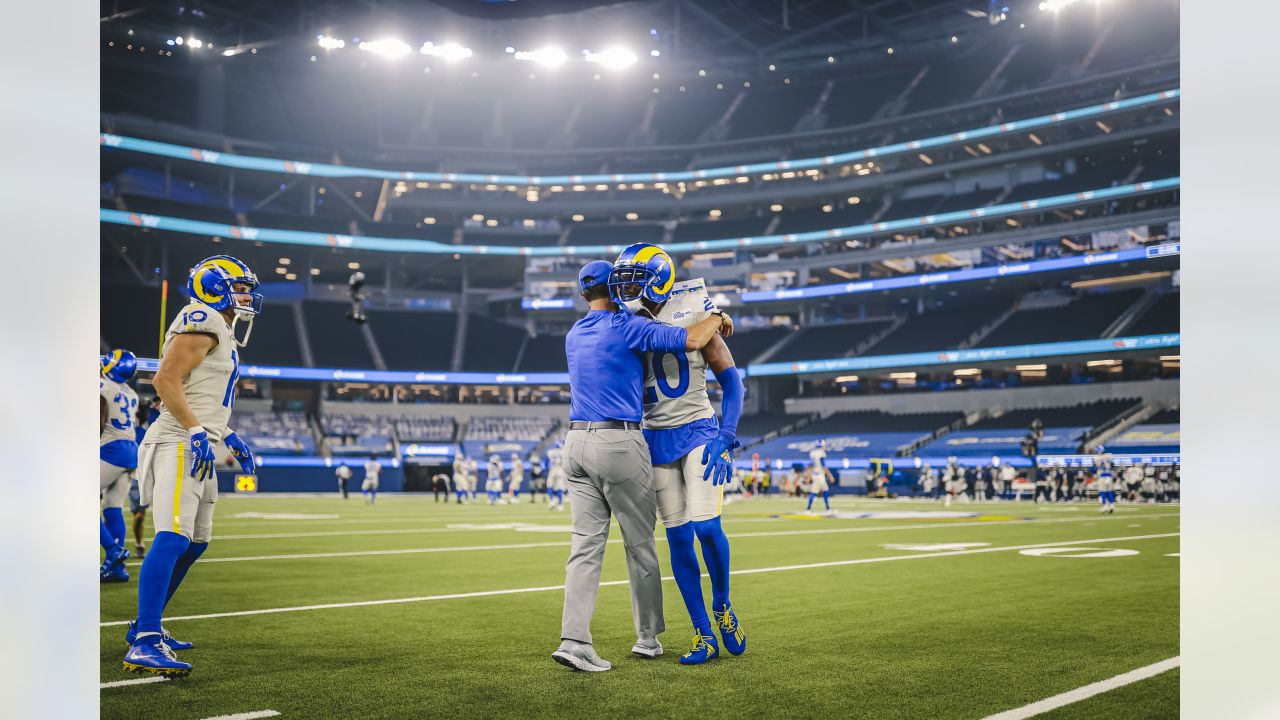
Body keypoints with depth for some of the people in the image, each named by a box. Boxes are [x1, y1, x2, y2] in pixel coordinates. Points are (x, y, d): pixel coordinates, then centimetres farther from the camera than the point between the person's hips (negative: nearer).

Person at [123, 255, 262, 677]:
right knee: (172, 539, -20)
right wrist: (196, 430, -23)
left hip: (196, 446, 11)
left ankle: (145, 628, 27)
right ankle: (144, 645, -24)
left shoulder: (220, 331, 21)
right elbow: (165, 380, -19)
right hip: (179, 445, -11)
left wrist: (228, 437, 26)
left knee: (195, 543, 16)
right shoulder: (201, 321, -10)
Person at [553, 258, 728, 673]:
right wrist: (717, 317, 5)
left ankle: (574, 640, -7)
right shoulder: (626, 326, -7)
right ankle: (648, 637, 19)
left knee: (587, 544, 3)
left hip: (577, 441, 6)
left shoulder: (573, 336, 16)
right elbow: (690, 341, -14)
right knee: (639, 543, 7)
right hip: (619, 443, -6)